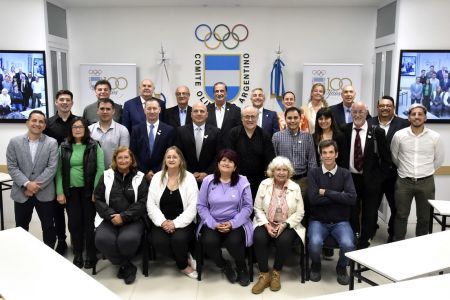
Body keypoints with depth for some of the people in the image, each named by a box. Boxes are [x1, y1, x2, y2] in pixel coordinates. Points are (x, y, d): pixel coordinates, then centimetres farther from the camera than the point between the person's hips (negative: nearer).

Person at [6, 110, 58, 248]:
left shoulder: (52, 143, -3)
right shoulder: (14, 142, 1)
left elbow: (52, 168, -9)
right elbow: (12, 167, -4)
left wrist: (36, 186, -15)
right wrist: (27, 184, -16)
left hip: (44, 193, -1)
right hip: (21, 193, 1)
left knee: (48, 226, 8)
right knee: (21, 227, 15)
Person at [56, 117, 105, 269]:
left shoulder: (94, 146, -2)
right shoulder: (64, 147, 5)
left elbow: (100, 169, -6)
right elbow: (59, 171, 3)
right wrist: (60, 192, -3)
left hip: (88, 190, -2)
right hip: (71, 190, 2)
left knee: (89, 222, 4)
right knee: (74, 223, 7)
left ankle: (91, 255, 18)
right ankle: (77, 255, 22)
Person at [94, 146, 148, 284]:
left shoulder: (139, 177, 5)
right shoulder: (106, 176, 9)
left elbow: (142, 202, -3)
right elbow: (98, 199, 5)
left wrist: (124, 216, -15)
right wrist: (111, 215, -12)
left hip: (132, 219, -1)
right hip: (110, 219, 2)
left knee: (128, 239, -32)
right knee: (102, 239, -29)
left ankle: (121, 264, 6)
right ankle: (127, 266, -6)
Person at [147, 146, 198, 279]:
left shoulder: (189, 178, -2)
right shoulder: (157, 177, 5)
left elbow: (192, 207, -8)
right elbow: (151, 204, 2)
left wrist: (176, 223, -17)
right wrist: (162, 221, -13)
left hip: (183, 222, -2)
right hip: (162, 222, 2)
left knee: (179, 239, -31)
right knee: (157, 241, -27)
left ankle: (183, 264, 3)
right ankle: (185, 258, 2)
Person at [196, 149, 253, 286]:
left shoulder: (242, 181, 0)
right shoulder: (208, 181, 2)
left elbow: (247, 207, -2)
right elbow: (201, 205, 1)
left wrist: (232, 223, -14)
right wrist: (214, 224, -11)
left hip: (236, 223, -1)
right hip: (212, 223, 1)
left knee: (234, 242, -30)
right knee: (209, 242, -28)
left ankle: (242, 268, 6)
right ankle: (224, 266, 7)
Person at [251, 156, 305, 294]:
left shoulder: (295, 187, 0)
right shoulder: (264, 184, -1)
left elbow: (299, 213, -1)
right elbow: (258, 209, 0)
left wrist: (285, 224, -15)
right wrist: (267, 225, -15)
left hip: (288, 225, 0)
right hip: (266, 223, 1)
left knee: (284, 240, -31)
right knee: (259, 238, -30)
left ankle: (276, 273, -5)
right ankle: (264, 275, -13)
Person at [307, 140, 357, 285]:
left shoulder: (345, 174, 1)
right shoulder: (313, 173, -1)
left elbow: (352, 198, -14)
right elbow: (313, 199, -14)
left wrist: (326, 192, -13)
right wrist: (339, 196, -12)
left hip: (340, 221, 1)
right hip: (318, 221, -1)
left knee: (348, 244, -28)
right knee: (315, 243, -30)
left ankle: (342, 267, 9)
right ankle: (316, 265, 8)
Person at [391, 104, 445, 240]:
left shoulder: (435, 137, -4)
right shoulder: (399, 135, -5)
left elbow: (439, 159, 9)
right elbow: (394, 157, 9)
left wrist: (426, 171, 13)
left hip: (426, 182, 1)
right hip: (403, 182, 0)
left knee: (424, 217, 11)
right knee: (401, 215, 7)